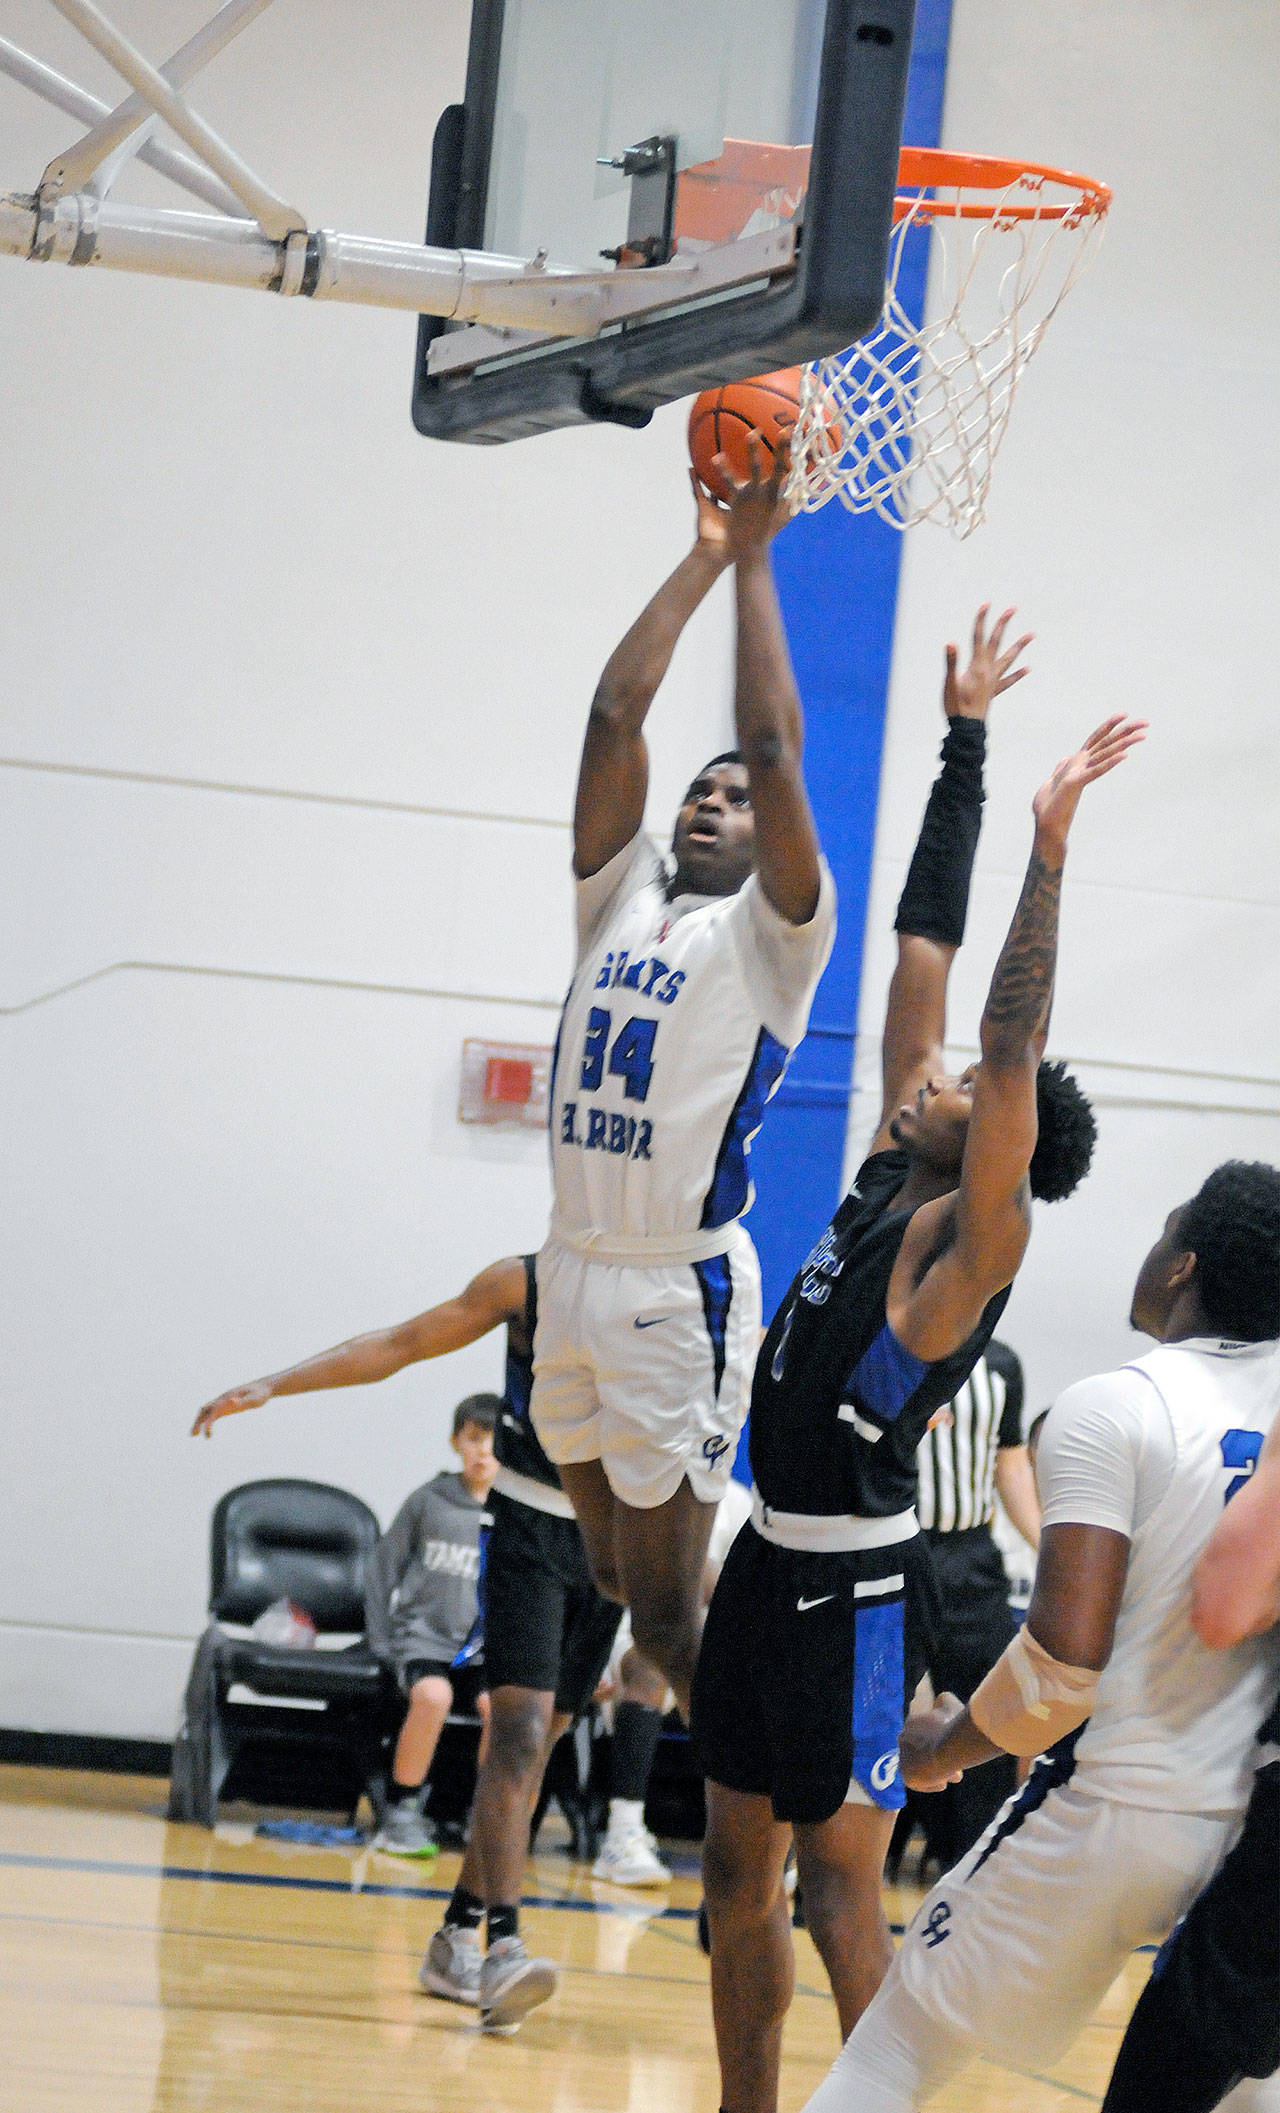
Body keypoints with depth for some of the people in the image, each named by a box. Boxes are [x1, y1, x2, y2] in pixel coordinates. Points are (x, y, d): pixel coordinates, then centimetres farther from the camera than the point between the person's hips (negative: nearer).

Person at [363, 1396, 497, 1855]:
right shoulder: (429, 1500, 5)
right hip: (424, 1639, -1)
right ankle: (402, 1812, -17)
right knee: (433, 1695, -32)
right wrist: (381, 1642, 4)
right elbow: (384, 1568, 10)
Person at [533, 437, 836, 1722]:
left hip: (679, 1290, -6)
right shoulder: (622, 897, 12)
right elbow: (614, 715, 5)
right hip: (574, 1269, 6)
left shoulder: (770, 934, -3)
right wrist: (703, 559, 4)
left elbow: (772, 747, -14)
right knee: (606, 1568, 14)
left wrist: (756, 563, -9)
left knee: (665, 1607, -5)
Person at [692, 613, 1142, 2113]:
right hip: (775, 1555, 8)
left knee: (839, 1888, -5)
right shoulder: (889, 1172, 8)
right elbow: (923, 951, 9)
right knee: (738, 1866, 12)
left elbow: (1008, 1049, -27)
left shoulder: (974, 1233, -12)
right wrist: (964, 748, 10)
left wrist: (1048, 852, -29)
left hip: (856, 1585, -8)